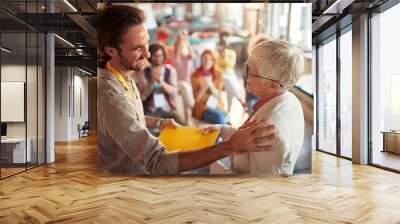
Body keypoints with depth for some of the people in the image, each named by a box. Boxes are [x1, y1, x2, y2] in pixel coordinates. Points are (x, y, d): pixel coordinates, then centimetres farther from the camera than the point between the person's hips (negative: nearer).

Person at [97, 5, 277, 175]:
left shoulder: (123, 77, -5)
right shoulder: (111, 99, -36)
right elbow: (159, 163, -41)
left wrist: (159, 122, 10)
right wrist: (230, 147, -47)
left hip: (138, 165, 8)